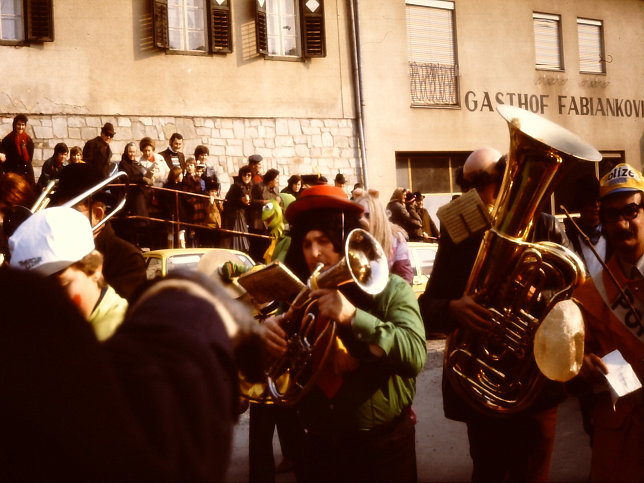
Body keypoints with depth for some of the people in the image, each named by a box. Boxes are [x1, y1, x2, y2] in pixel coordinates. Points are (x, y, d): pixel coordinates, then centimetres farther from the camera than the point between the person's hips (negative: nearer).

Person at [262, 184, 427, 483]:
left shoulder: (391, 290, -6)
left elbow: (414, 356, -21)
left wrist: (353, 316, -31)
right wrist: (265, 338, -20)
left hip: (382, 449, -3)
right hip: (318, 447, 3)